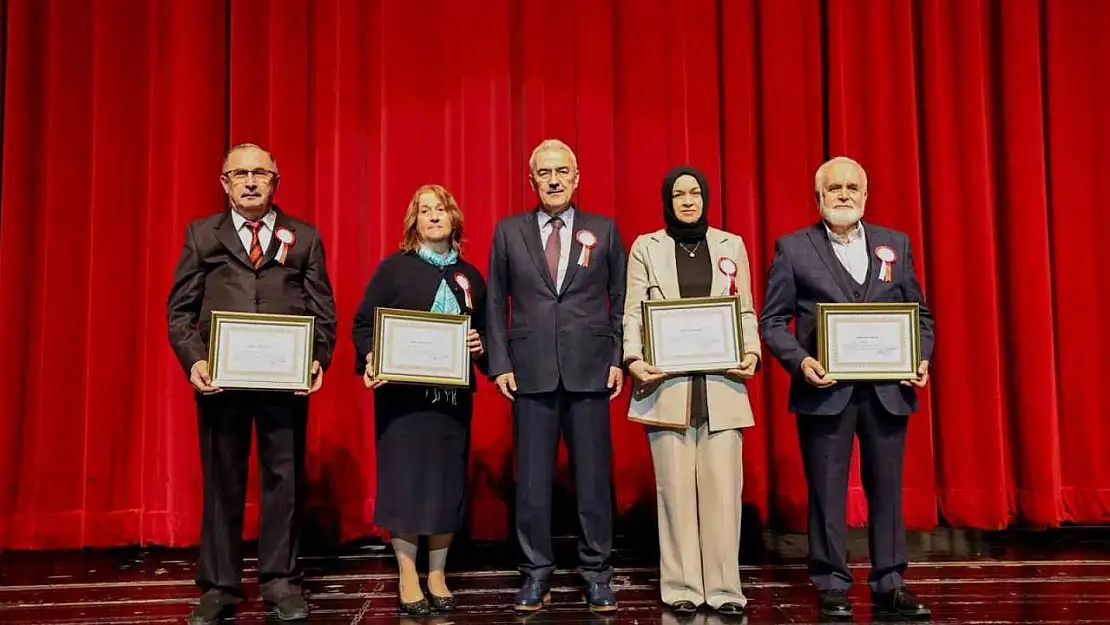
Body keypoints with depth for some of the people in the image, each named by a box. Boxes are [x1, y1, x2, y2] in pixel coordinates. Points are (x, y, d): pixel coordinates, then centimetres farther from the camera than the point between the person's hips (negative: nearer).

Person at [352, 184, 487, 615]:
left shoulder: (470, 276, 13)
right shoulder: (394, 267, 2)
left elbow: (485, 333, 16)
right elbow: (364, 323, -2)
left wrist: (480, 348, -5)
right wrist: (370, 361, -18)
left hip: (453, 394, 4)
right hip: (401, 391, -3)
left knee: (448, 481, 6)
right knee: (403, 479, -1)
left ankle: (437, 575, 19)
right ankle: (408, 578, 11)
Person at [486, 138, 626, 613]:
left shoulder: (605, 231, 7)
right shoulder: (508, 232, 8)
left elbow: (621, 302, 7)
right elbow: (495, 303, 8)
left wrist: (619, 359, -1)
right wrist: (500, 363, 0)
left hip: (589, 370, 0)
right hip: (531, 372, 1)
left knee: (593, 476, 5)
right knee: (532, 478, 5)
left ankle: (596, 574, 16)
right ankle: (536, 574, 17)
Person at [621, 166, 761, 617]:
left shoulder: (731, 246, 14)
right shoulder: (646, 247, 9)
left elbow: (746, 311, 13)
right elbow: (633, 312, 4)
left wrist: (751, 352, -5)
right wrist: (633, 358, -13)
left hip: (722, 383, 1)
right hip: (668, 382, -1)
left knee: (722, 486, -3)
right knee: (676, 487, -1)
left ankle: (723, 588, 5)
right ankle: (682, 587, 8)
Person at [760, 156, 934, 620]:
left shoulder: (896, 244, 12)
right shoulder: (793, 248, 3)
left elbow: (919, 313, 14)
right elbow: (772, 321, 0)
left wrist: (922, 358, -2)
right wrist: (800, 361, -15)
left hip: (887, 389, 3)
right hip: (825, 389, -3)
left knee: (887, 489, 8)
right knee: (826, 493, 3)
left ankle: (889, 584, 19)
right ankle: (832, 586, 14)